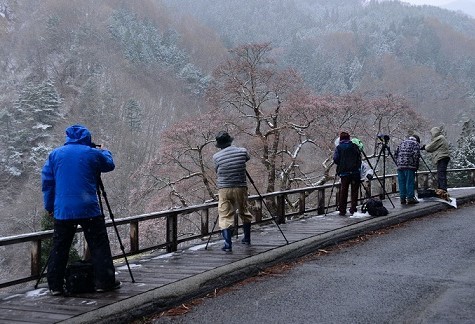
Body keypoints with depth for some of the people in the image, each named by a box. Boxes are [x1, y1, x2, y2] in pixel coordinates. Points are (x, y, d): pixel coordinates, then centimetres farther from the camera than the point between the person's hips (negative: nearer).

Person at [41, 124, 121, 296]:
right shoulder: (93, 153, -1)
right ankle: (105, 281, 6)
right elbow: (109, 164, 18)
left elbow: (47, 182, 9)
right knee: (99, 245, 5)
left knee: (59, 248, 9)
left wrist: (50, 207, 15)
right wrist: (105, 151, 38)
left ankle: (55, 285, 11)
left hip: (62, 210, 3)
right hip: (89, 209, -3)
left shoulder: (55, 154, 8)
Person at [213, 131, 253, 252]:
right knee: (244, 213, 20)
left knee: (225, 216, 3)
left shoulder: (216, 157, -5)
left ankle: (228, 244, -7)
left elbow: (217, 171, 9)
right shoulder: (242, 151, -2)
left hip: (224, 189, -2)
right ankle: (247, 239, 34)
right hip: (240, 188, 2)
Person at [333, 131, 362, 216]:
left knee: (343, 191, 4)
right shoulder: (355, 146, 7)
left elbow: (335, 159, -6)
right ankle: (353, 209, 5)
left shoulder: (339, 148, 1)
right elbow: (359, 158, 6)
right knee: (354, 191, 6)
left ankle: (342, 210, 4)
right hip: (355, 172, 1)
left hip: (344, 172, -1)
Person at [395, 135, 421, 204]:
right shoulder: (415, 143, 6)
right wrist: (416, 165, -2)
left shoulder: (402, 142, 23)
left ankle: (402, 199, 7)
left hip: (400, 166, 5)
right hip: (409, 166, -5)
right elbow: (416, 155, -9)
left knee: (401, 183, 6)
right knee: (410, 182, -3)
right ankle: (410, 198, -3)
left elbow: (396, 153, 18)